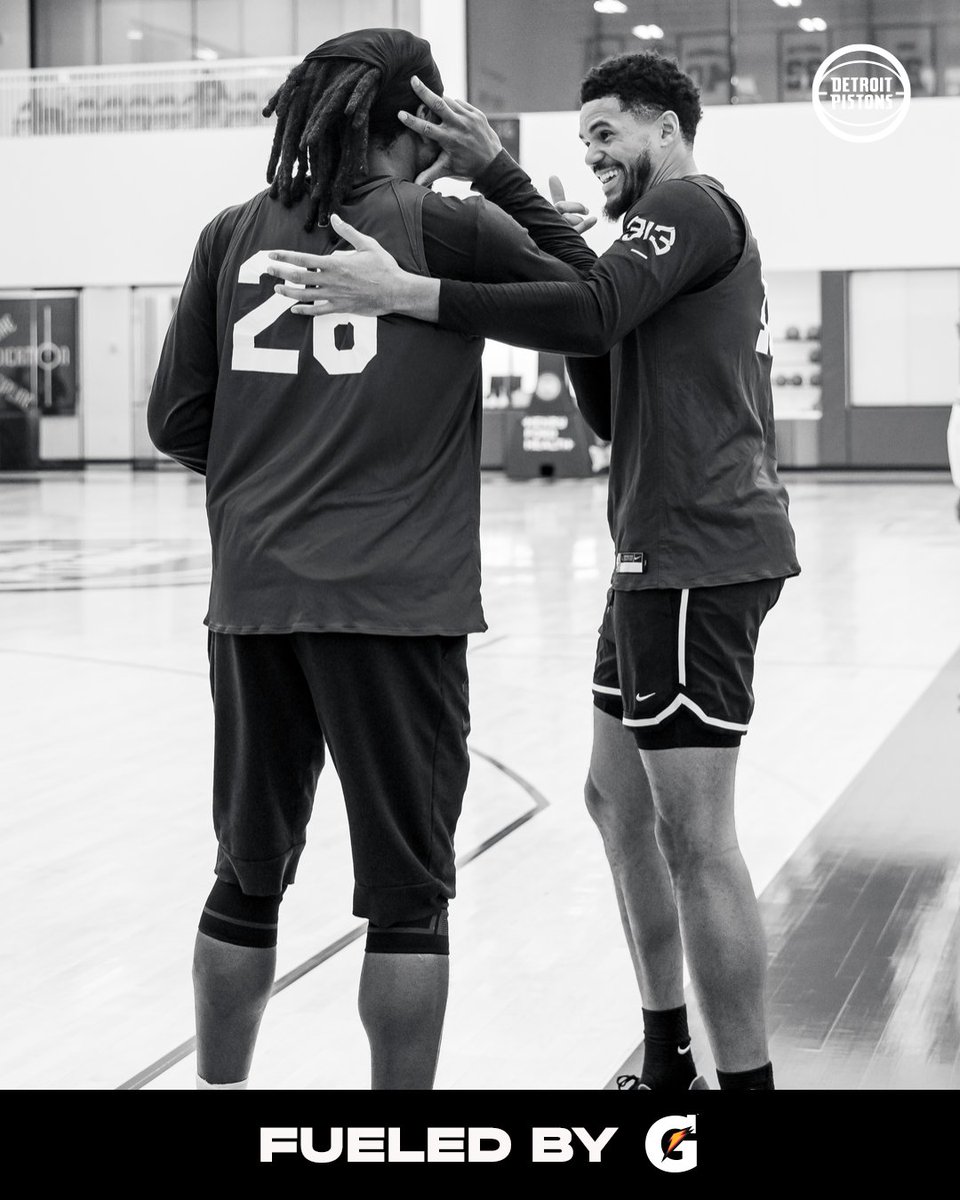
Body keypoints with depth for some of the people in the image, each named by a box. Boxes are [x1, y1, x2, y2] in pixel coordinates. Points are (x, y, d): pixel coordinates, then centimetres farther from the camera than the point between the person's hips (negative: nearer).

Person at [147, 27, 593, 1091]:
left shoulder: (234, 234, 8)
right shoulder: (446, 226, -2)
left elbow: (176, 419, 9)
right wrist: (504, 176, 12)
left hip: (252, 596, 4)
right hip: (397, 600, -4)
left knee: (246, 878, 15)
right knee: (405, 890, 5)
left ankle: (218, 1086, 26)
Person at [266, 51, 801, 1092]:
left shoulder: (690, 206, -7)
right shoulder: (693, 231, 24)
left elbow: (590, 312, -26)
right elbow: (614, 415, 18)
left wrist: (402, 292, -29)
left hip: (698, 555, -11)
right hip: (664, 552, 11)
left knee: (692, 833, -10)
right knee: (618, 799, 15)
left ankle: (745, 1078, -3)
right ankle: (667, 1063, 24)